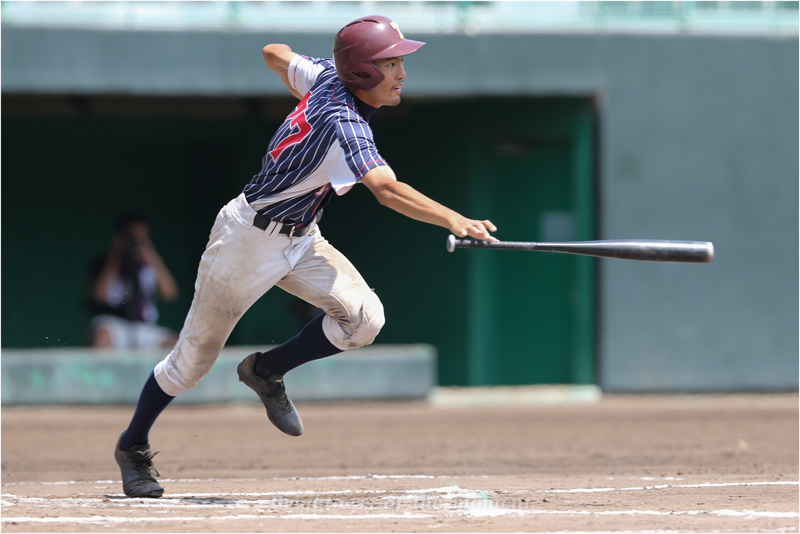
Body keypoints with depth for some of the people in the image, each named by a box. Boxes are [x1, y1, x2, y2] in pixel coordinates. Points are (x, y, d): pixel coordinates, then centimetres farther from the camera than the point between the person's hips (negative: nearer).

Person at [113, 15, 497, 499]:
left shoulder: (328, 77, -7)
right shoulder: (343, 122, -32)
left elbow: (275, 54, 12)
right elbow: (385, 189, -47)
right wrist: (453, 220, -58)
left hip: (301, 240, 8)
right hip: (249, 238, -8)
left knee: (364, 317, -15)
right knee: (195, 357, 8)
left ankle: (268, 372, 9)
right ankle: (133, 447, 30)